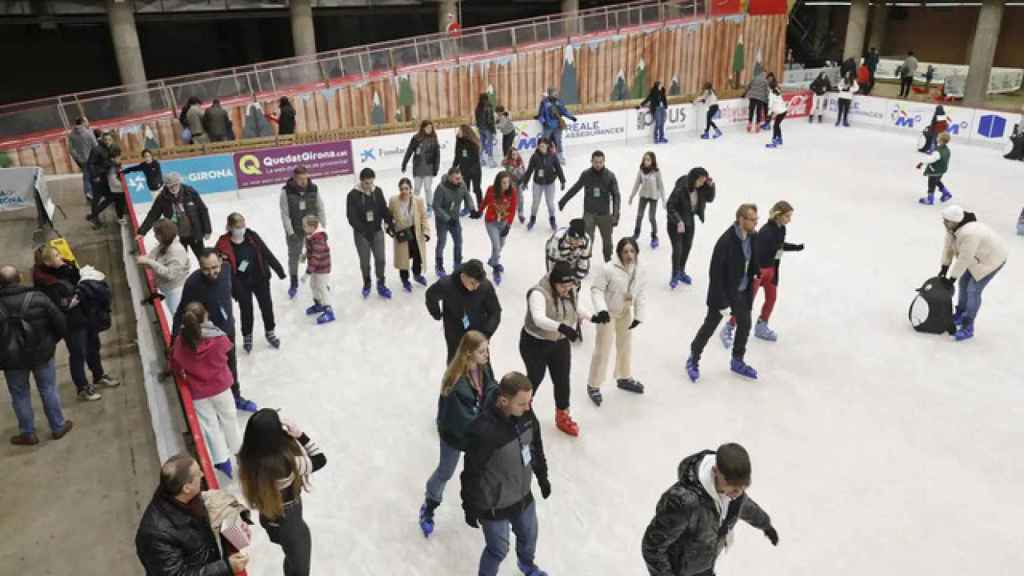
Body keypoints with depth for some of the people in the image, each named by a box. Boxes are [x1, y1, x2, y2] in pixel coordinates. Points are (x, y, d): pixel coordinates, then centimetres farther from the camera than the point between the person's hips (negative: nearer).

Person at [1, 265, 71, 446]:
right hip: (41, 354, 1)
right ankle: (58, 427, 26)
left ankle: (28, 434, 24)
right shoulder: (38, 299, -13)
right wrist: (51, 342, 9)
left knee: (20, 396, 15)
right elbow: (60, 324, -9)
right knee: (48, 390, 15)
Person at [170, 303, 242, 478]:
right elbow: (227, 346, -1)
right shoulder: (218, 339, -25)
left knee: (209, 424, 15)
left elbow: (175, 366, -7)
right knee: (228, 417, 23)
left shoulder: (180, 343, -22)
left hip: (197, 392, 0)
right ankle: (236, 448, 45)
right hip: (220, 386, 0)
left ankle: (221, 461, 24)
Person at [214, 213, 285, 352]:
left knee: (267, 306, 13)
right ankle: (247, 336, 36)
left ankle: (269, 332, 36)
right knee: (246, 310, 11)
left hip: (260, 279, 3)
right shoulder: (223, 245, -18)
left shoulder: (252, 236, -9)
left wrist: (279, 269, 3)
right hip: (241, 284, -3)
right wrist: (234, 288, -17)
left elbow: (267, 253, -1)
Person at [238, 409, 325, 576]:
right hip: (288, 521, -6)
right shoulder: (289, 461, -39)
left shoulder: (248, 456, -22)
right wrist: (300, 435, -27)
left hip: (268, 517, 6)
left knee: (292, 559, 34)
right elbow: (320, 459, -21)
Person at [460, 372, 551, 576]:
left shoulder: (525, 413, -16)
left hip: (523, 495, 6)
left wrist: (542, 476, 15)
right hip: (494, 505, -6)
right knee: (498, 550, 15)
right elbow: (471, 474, -22)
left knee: (529, 537, 28)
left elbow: (536, 446, 4)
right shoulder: (483, 432, -36)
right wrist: (470, 508, -10)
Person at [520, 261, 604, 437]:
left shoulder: (572, 292, -8)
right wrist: (562, 327, -58)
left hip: (560, 343, 6)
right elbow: (539, 319, -44)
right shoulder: (539, 293, -30)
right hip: (535, 344, -5)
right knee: (535, 379, 9)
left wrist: (594, 317, -9)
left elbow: (578, 308, 10)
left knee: (562, 380, 12)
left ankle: (562, 416, 35)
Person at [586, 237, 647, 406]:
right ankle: (593, 386, 16)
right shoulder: (608, 269, -28)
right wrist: (601, 309, -34)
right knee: (603, 350, -1)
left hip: (626, 313, 7)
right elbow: (596, 290, -23)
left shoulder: (640, 271, -10)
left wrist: (638, 315, -9)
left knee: (626, 346, 24)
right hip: (608, 313, -7)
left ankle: (624, 378, 47)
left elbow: (641, 294, -4)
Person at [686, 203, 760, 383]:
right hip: (724, 290, -7)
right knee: (710, 325, 6)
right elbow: (715, 270, -23)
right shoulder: (726, 240, -26)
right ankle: (693, 360, 25)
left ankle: (737, 361, 36)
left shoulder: (752, 237, -5)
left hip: (742, 291, 7)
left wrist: (752, 285, 8)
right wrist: (720, 298, -21)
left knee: (745, 324, 16)